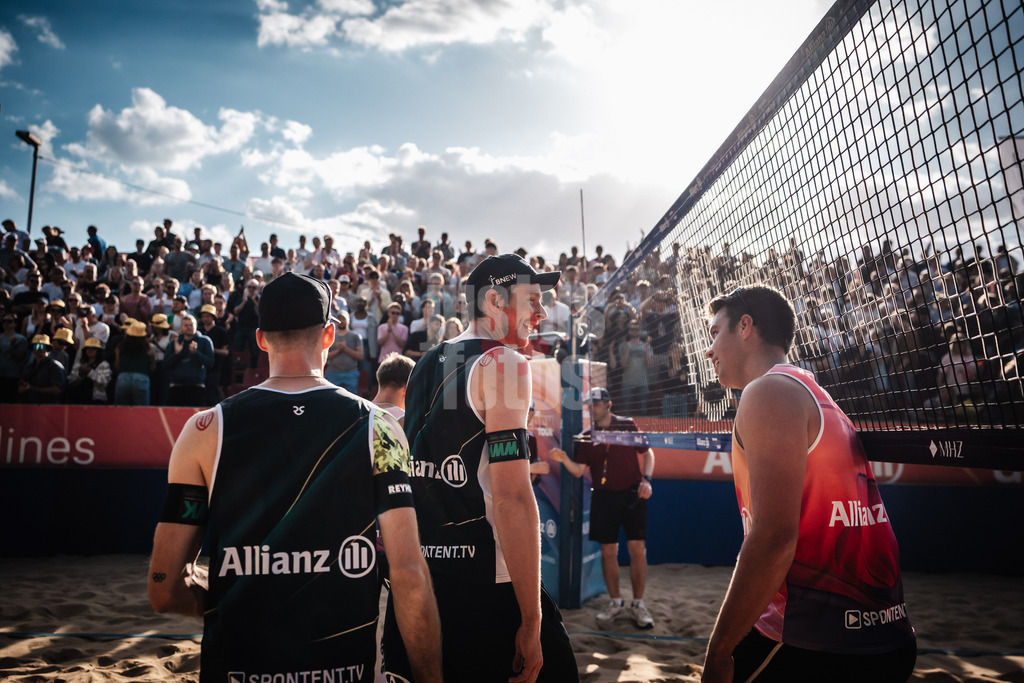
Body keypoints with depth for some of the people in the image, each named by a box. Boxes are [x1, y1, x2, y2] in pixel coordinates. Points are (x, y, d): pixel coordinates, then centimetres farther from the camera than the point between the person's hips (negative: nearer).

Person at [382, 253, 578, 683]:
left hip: (414, 578, 8)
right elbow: (511, 498, -19)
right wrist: (531, 621, -17)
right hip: (485, 584, -8)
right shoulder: (504, 362, -10)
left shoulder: (425, 366, 13)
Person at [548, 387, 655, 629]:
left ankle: (638, 604, 8)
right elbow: (578, 471, 4)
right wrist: (564, 460, -16)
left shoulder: (628, 426, 4)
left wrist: (646, 479, -8)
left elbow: (647, 454, 7)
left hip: (632, 494, -2)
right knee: (608, 551, 5)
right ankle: (615, 602, 19)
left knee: (638, 549, -5)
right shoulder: (586, 437, 9)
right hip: (603, 497, 2)